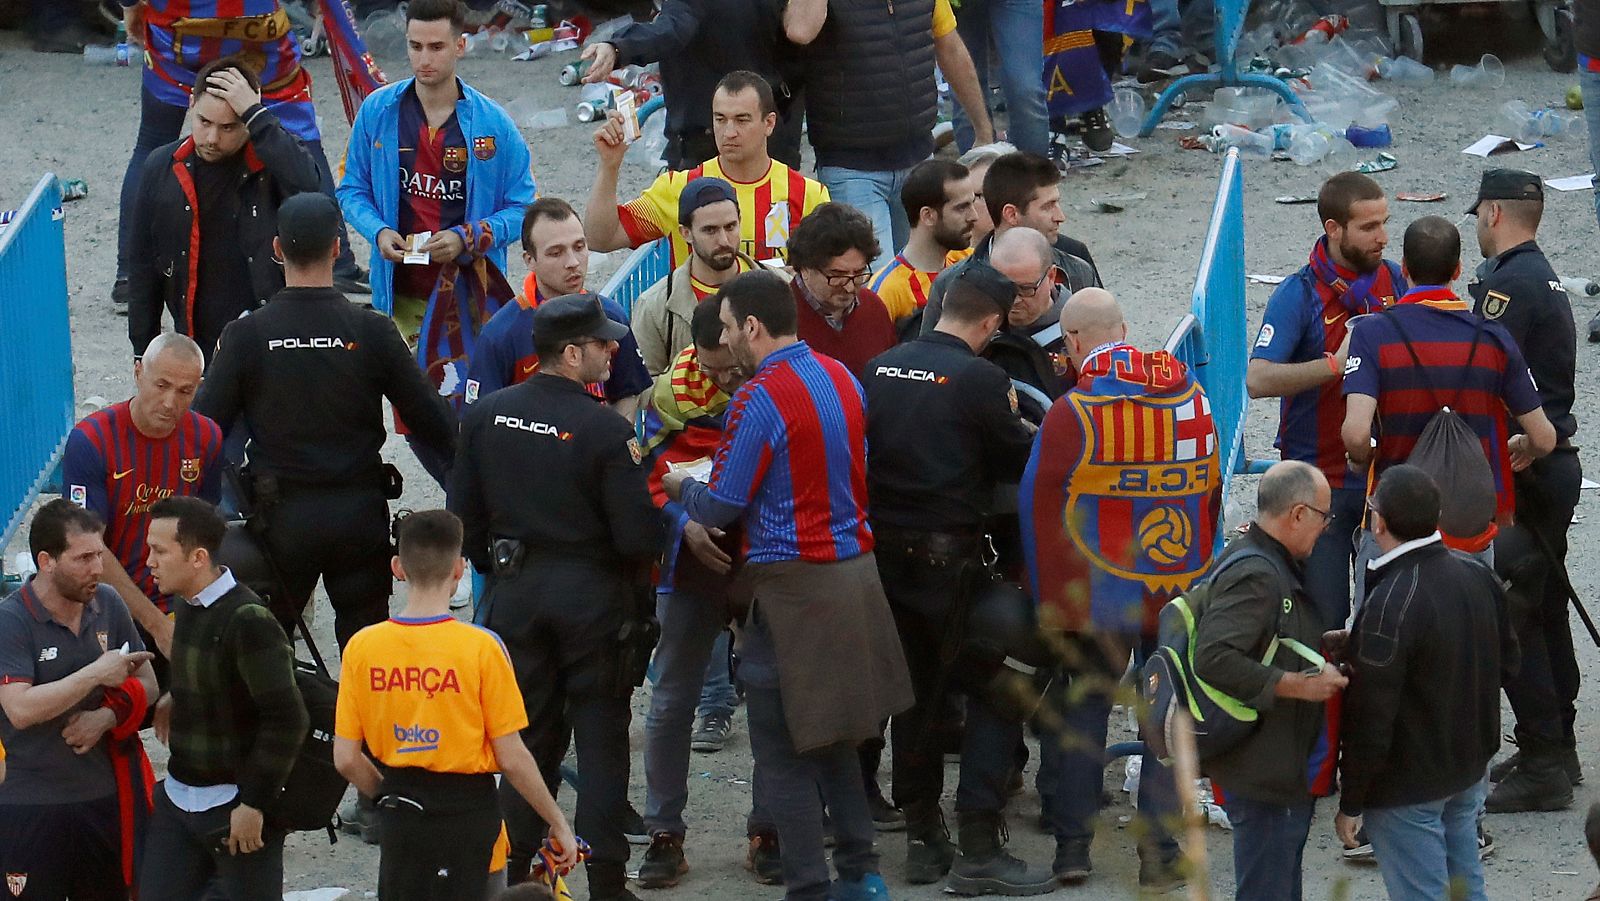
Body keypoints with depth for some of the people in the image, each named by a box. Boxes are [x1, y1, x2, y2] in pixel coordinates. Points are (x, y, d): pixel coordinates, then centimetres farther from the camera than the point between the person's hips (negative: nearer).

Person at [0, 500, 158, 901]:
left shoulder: (107, 604, 3)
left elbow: (146, 684, 11)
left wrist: (107, 716, -9)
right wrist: (97, 674, -21)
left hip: (108, 796, 5)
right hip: (34, 808, -5)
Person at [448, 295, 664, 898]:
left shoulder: (486, 417, -2)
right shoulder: (605, 431, -16)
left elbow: (463, 516, 5)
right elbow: (640, 538, -17)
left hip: (514, 595, 4)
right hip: (593, 597, -4)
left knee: (531, 734, 14)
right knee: (601, 740, 5)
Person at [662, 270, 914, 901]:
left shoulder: (761, 399, -16)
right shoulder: (839, 378, 8)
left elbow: (720, 507, -12)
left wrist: (678, 487, 10)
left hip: (791, 588, -8)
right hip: (854, 573, 8)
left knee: (785, 752, -1)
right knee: (831, 738, 20)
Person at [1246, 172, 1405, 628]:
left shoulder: (1395, 282, 4)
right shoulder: (1299, 295, -12)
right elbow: (1258, 380, -24)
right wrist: (1336, 364, -30)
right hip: (1322, 483, -5)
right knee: (1324, 620, -3)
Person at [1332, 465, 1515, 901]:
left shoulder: (1388, 608, -26)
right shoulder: (1479, 576, -1)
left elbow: (1370, 719, -23)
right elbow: (1507, 661, 14)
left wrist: (1351, 804, -13)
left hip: (1408, 788, -8)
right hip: (1470, 767, 8)